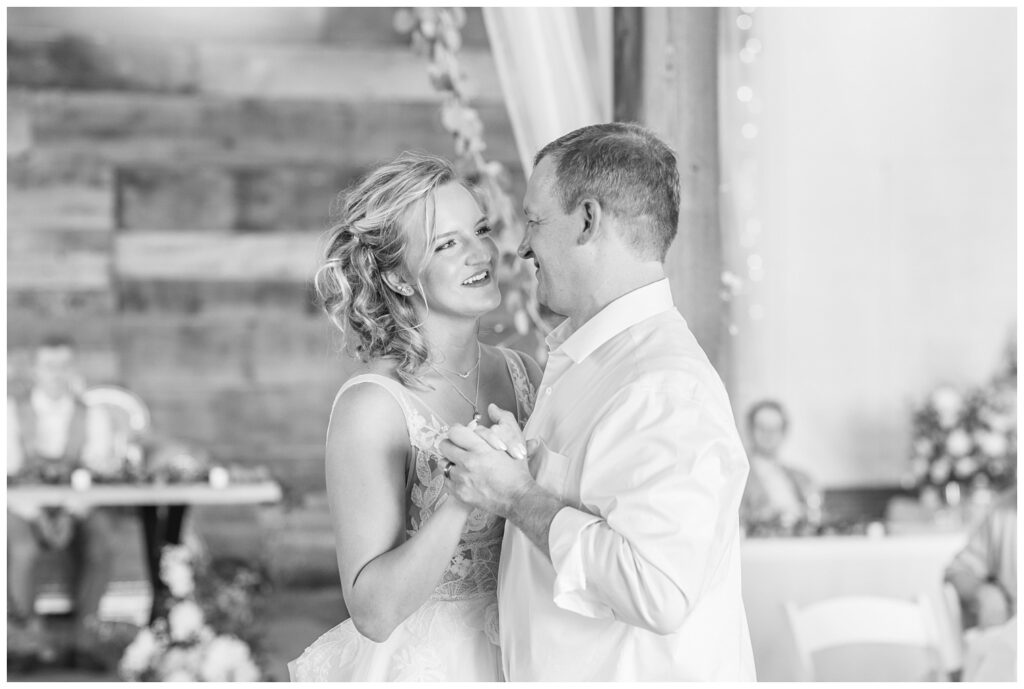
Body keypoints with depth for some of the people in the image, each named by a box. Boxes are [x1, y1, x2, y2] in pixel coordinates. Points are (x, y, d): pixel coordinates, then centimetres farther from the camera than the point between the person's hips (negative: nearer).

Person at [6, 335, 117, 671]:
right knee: (19, 548, -35)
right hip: (25, 510, -1)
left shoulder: (93, 417, 10)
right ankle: (33, 636, -17)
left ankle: (84, 640, -21)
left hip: (78, 511, 1)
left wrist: (70, 516, -17)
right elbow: (10, 473, -5)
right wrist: (39, 518, -18)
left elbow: (99, 474, -1)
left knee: (100, 546, -32)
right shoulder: (13, 412, 5)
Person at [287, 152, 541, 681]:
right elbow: (373, 612, -22)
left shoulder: (522, 374, -4)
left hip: (516, 657, 5)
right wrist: (459, 499, -32)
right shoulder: (372, 405, -19)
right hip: (421, 663, -5)